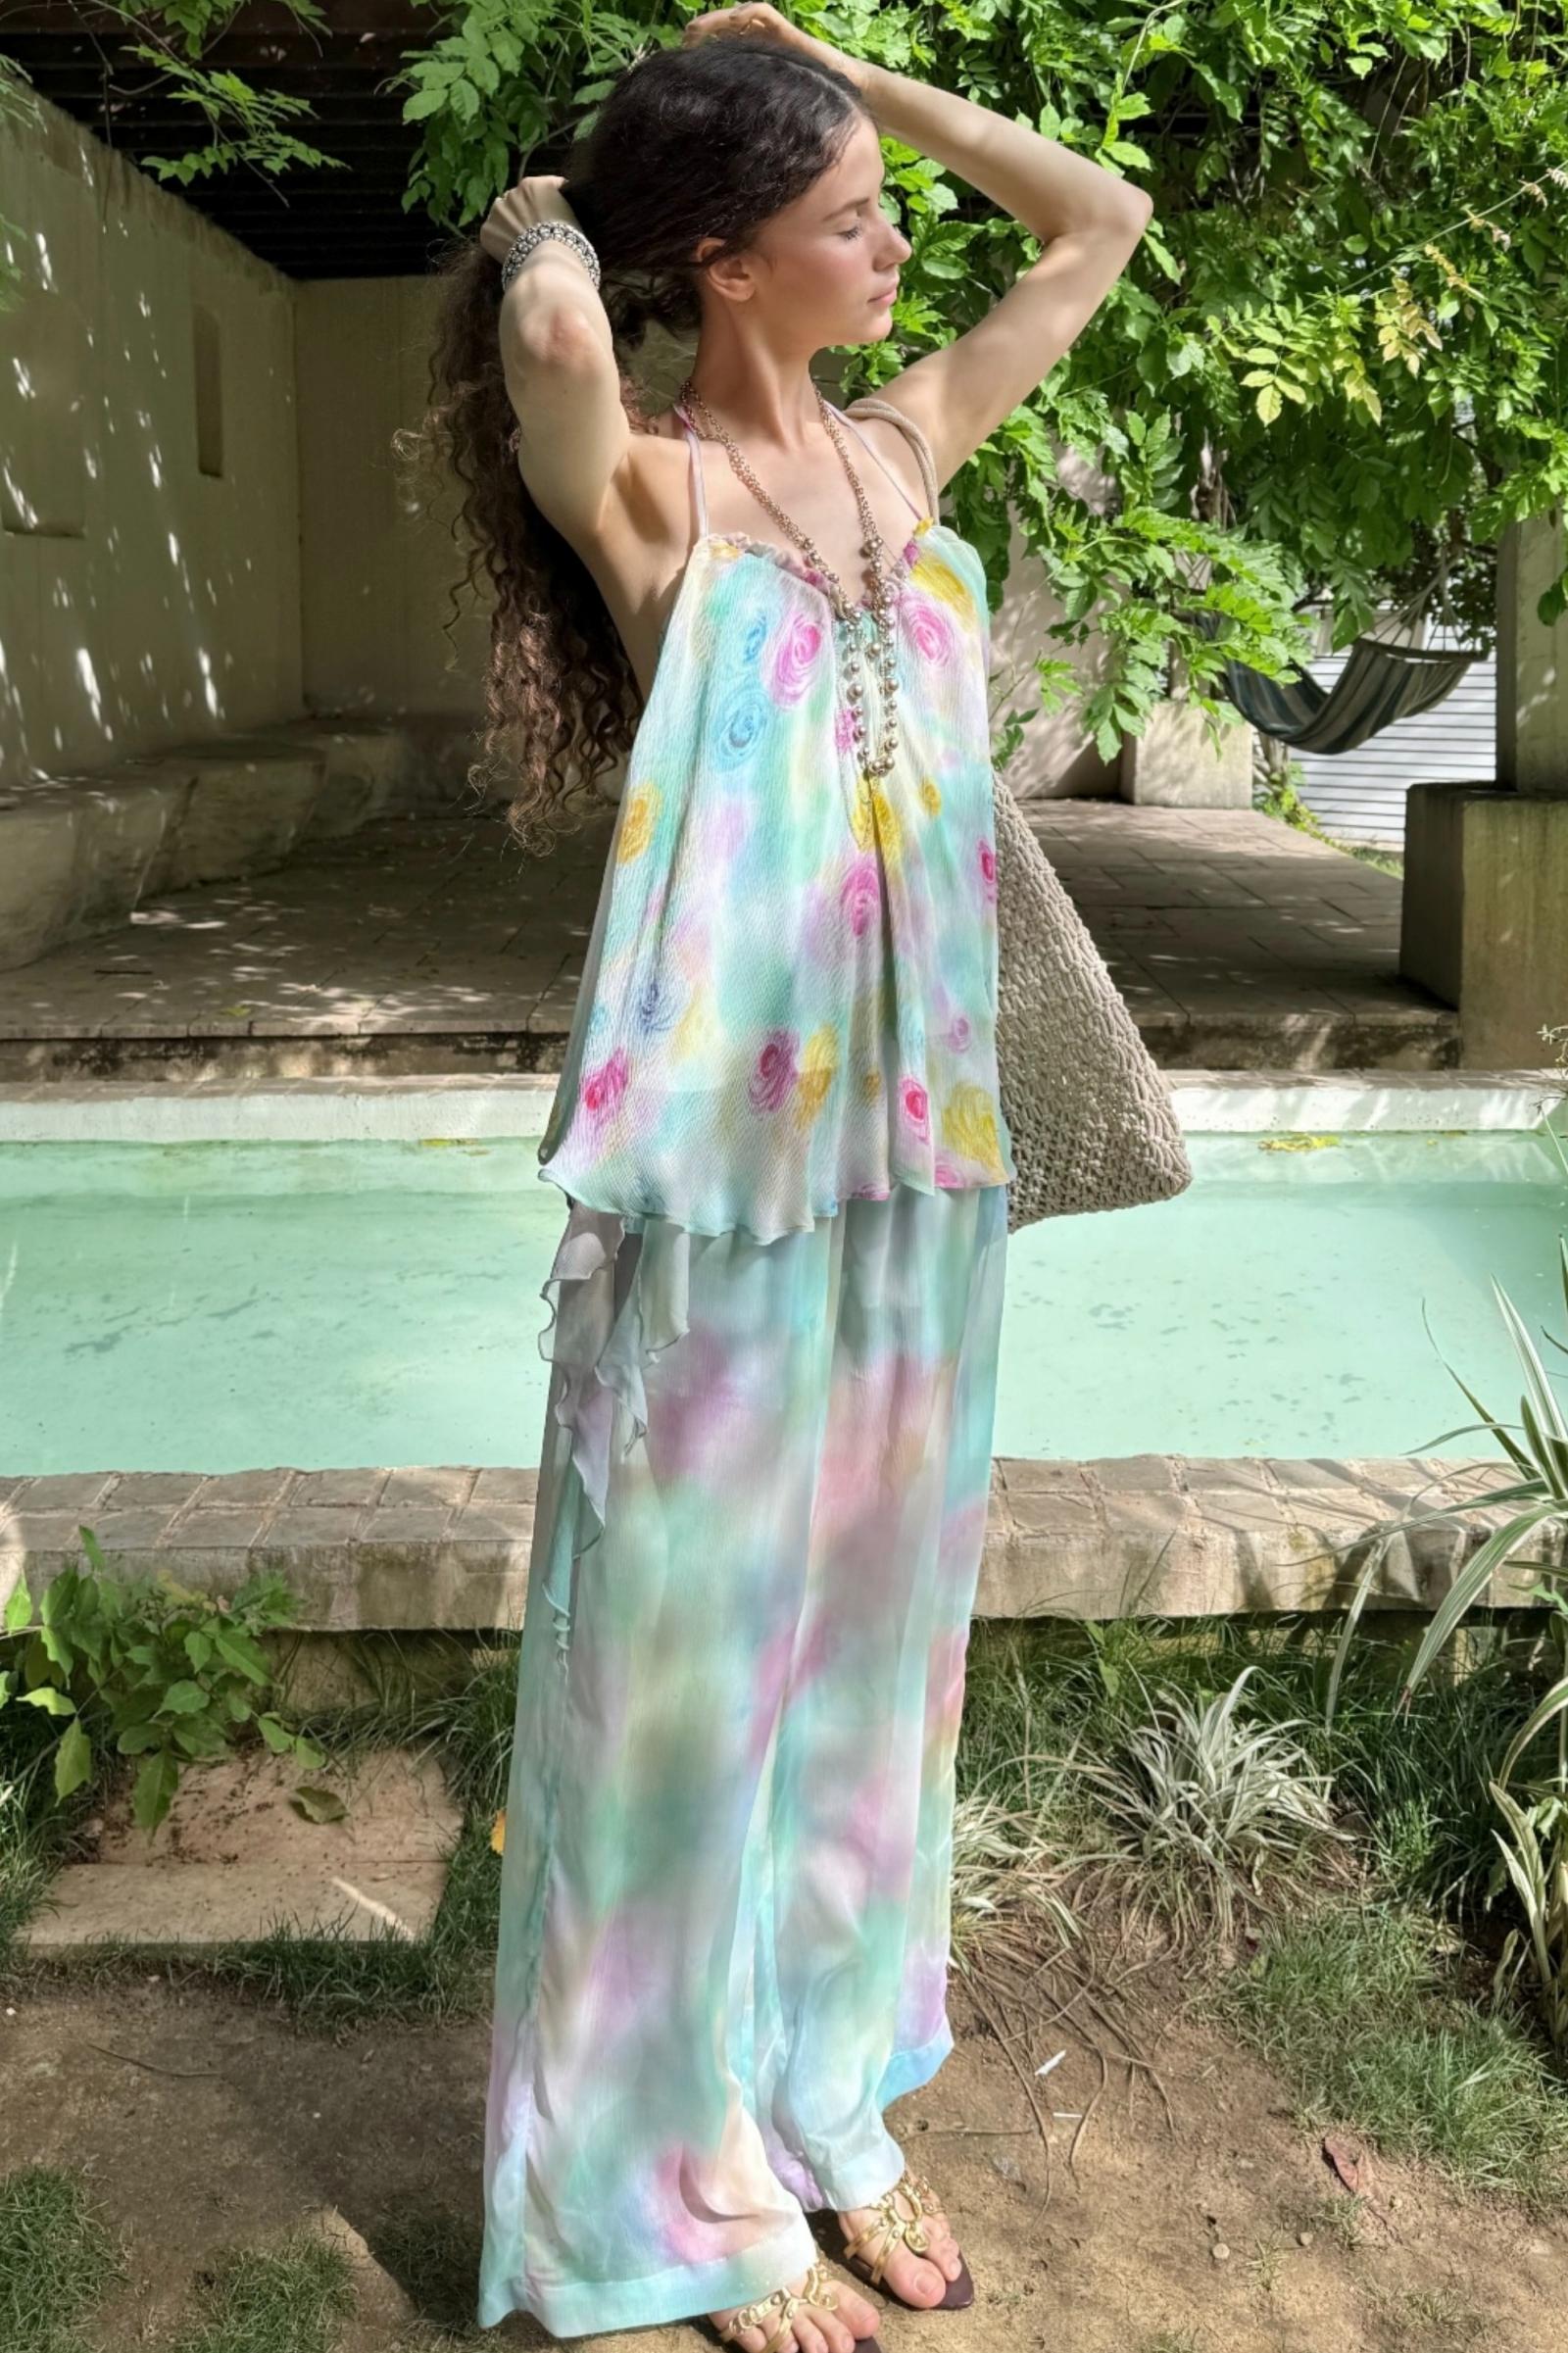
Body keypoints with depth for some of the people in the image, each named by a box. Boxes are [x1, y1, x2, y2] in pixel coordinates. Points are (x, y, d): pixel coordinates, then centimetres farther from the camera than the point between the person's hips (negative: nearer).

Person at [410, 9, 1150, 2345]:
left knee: (871, 1608, 15)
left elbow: (1102, 219, 17)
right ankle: (695, 2145, 25)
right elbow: (554, 344, -32)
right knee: (700, 1618, 6)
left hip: (926, 1140, 7)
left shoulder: (901, 449, 9)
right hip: (730, 1143, -6)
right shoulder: (645, 491, -9)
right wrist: (543, 228, -8)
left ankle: (835, 2085, 34)